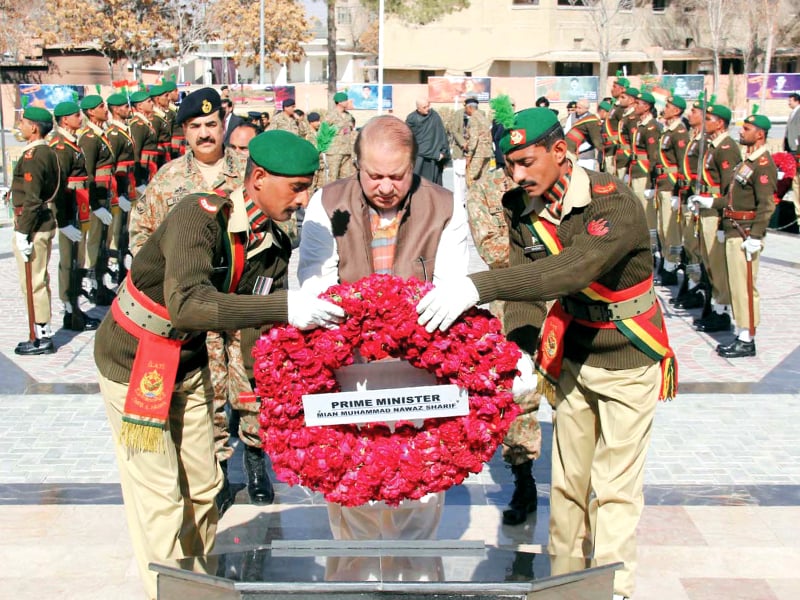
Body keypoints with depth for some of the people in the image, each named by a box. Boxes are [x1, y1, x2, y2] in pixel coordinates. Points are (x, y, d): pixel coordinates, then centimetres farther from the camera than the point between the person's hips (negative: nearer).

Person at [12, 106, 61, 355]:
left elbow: (32, 200, -23)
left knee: (33, 283, -2)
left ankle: (42, 338, 4)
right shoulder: (48, 153, 11)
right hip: (46, 224, 10)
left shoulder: (32, 156, -18)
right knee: (40, 281, 16)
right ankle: (44, 334, 24)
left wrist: (22, 233, -20)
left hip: (33, 227, -10)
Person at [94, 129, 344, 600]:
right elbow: (187, 304, -43)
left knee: (203, 487, 13)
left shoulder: (273, 243, -7)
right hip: (134, 365, -7)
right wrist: (283, 308, -48)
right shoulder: (200, 215, -29)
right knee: (161, 497, -3)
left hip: (189, 363, 7)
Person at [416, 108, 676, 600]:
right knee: (568, 478, 13)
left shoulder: (615, 204, -29)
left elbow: (575, 269, -46)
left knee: (614, 486, -1)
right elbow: (526, 287, -14)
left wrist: (479, 286, -55)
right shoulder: (522, 208, -7)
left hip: (629, 360, -5)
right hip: (572, 354, 6)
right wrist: (520, 348, -33)